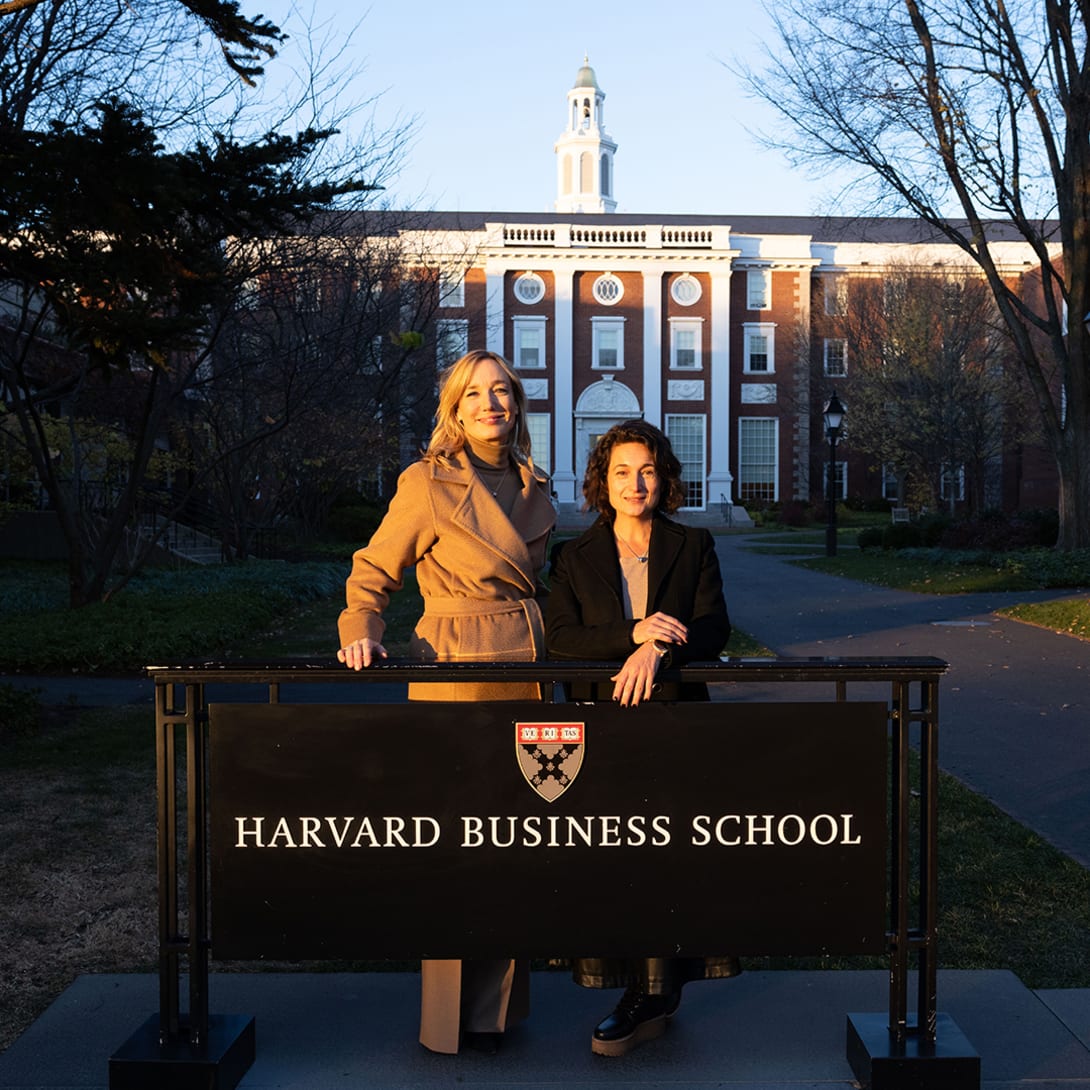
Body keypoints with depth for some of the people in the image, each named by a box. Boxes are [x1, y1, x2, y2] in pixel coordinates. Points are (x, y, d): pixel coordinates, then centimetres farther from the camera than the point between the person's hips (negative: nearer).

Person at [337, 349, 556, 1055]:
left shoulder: (534, 489, 12)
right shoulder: (428, 484, -5)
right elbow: (373, 573, 1)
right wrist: (362, 633, -16)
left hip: (525, 674, 6)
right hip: (456, 673, -6)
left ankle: (497, 1004, 28)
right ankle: (453, 1018, 16)